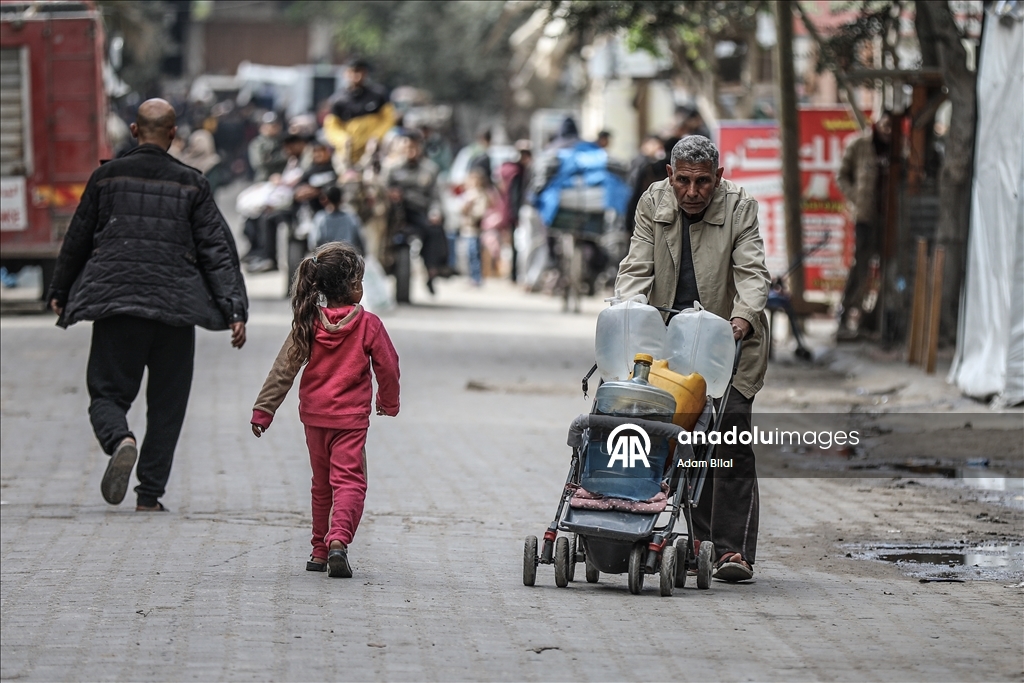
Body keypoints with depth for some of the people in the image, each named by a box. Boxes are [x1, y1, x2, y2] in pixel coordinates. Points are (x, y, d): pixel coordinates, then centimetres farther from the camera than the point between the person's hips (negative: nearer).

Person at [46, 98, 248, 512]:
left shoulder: (107, 177, 4)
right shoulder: (191, 184, 3)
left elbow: (78, 239, 11)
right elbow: (218, 249, 0)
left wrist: (60, 293, 24)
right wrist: (234, 310, 0)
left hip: (116, 301, 0)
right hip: (175, 305, 0)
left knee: (108, 392, 5)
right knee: (167, 404, 10)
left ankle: (121, 441, -28)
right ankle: (150, 493, 8)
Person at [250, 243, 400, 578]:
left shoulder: (309, 323, -2)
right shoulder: (368, 325, -8)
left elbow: (284, 369, -1)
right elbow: (388, 368, 0)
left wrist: (263, 410, 5)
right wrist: (389, 402, 19)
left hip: (314, 415, 4)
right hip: (351, 418, -4)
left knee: (322, 484, 17)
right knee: (349, 480, -6)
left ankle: (319, 550, 23)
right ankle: (338, 539, -29)